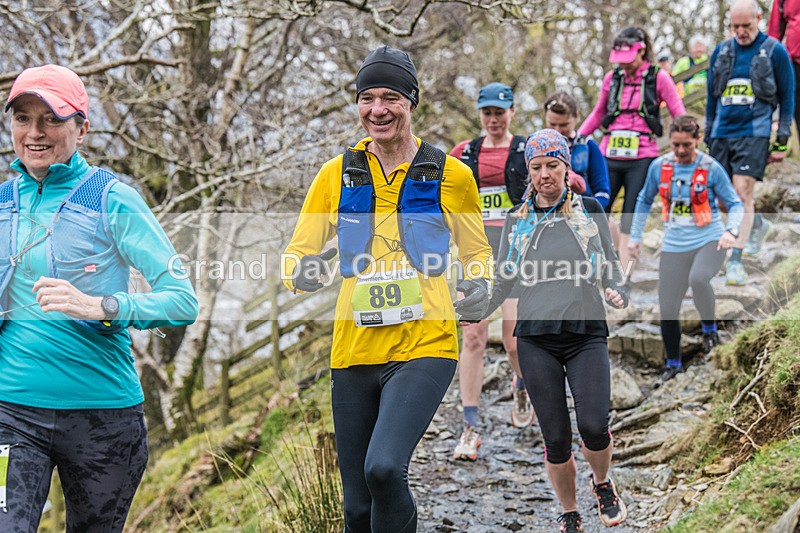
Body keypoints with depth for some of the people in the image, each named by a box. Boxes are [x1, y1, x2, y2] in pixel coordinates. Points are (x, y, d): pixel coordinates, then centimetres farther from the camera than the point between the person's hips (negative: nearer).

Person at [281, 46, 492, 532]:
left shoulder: (451, 174, 3)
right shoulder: (337, 174, 7)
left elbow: (477, 253, 15)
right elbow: (298, 251, 9)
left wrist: (480, 284, -7)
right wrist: (301, 271, -15)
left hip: (425, 347, -3)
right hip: (354, 352, 3)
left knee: (384, 467, -26)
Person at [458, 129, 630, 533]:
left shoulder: (590, 210, 7)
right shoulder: (518, 219, 10)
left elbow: (610, 267, 11)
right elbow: (503, 281, 14)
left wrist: (616, 294, -11)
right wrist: (475, 313, -3)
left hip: (586, 335, -1)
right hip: (535, 338, 1)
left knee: (594, 425, -17)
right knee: (555, 437, 0)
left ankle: (602, 484, 15)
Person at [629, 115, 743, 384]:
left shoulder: (711, 168, -8)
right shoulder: (659, 166, 0)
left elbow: (735, 203, -1)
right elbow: (645, 200, 16)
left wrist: (731, 230, -20)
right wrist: (635, 236, 13)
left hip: (709, 241, -3)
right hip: (674, 246, 3)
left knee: (697, 279, -36)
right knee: (667, 311, 2)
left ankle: (709, 328, -7)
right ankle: (673, 364, 26)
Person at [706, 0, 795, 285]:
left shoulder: (775, 52, -1)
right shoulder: (721, 52, 10)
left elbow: (787, 98, 3)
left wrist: (782, 142, -1)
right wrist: (708, 138, 17)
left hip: (754, 132, -5)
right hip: (722, 132, 5)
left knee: (742, 193, -14)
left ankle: (735, 261, -12)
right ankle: (758, 225, 38)